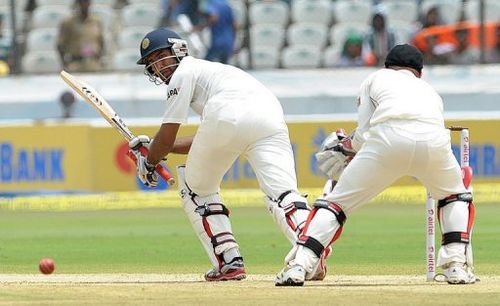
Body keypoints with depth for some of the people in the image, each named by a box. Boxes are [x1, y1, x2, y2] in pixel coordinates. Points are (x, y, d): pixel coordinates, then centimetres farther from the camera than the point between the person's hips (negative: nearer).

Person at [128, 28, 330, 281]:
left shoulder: (183, 73, 18)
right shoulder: (208, 69, 42)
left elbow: (168, 134, 13)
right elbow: (206, 142, 43)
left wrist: (149, 163, 30)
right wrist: (154, 146, 46)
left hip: (229, 116, -6)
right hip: (270, 115, 6)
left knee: (197, 189, 17)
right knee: (282, 193, -10)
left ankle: (229, 261, 6)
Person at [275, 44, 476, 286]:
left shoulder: (377, 78, 32)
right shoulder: (429, 90, 41)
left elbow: (364, 134, 19)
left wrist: (347, 147, 42)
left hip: (387, 139, -2)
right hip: (434, 138, 2)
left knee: (338, 200, 9)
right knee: (455, 194, 31)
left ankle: (298, 265, -4)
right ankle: (457, 264, 17)